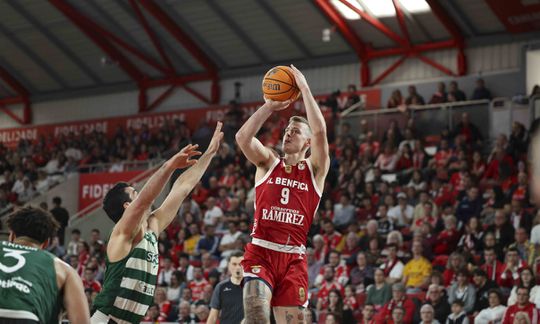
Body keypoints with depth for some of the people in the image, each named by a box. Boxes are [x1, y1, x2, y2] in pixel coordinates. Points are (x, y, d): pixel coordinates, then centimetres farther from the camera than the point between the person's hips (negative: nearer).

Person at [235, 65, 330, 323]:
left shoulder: (314, 170, 9)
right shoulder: (267, 163, 12)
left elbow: (320, 132, -9)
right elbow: (242, 137, -6)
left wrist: (304, 88, -6)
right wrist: (270, 106, -7)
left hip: (293, 258, 1)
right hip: (260, 252, -1)